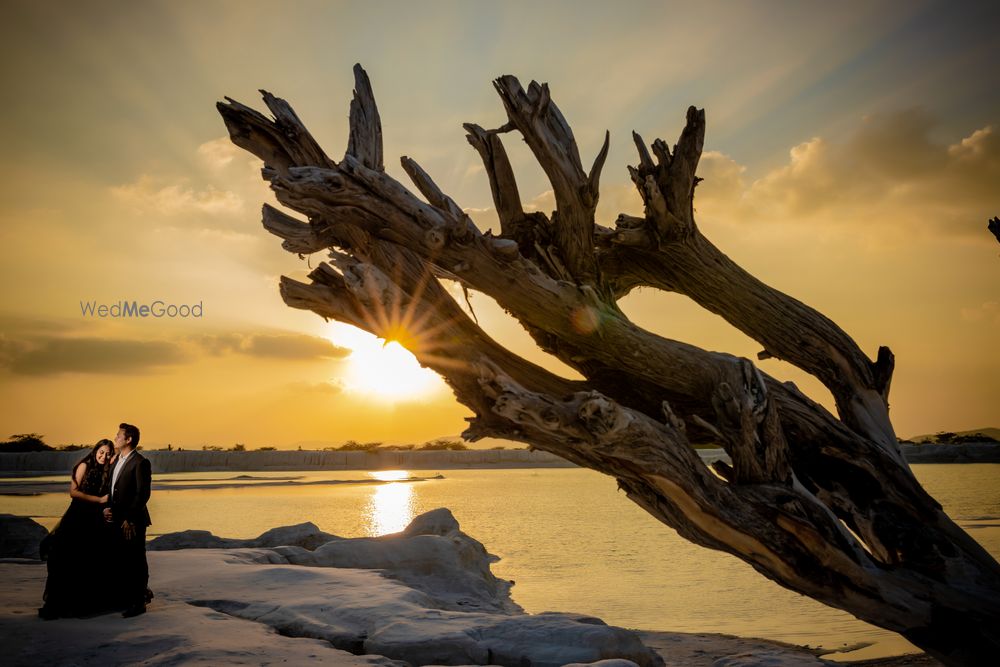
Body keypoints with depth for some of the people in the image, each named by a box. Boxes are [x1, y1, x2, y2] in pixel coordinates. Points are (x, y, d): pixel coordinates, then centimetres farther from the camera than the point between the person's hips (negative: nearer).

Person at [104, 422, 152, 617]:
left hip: (133, 521, -8)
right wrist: (107, 507, 3)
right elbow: (113, 489, 20)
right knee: (121, 561, 13)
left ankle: (139, 603, 10)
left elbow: (143, 494, -17)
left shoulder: (140, 463, -13)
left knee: (136, 561, 1)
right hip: (118, 520, 9)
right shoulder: (118, 461, 15)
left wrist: (129, 519, -18)